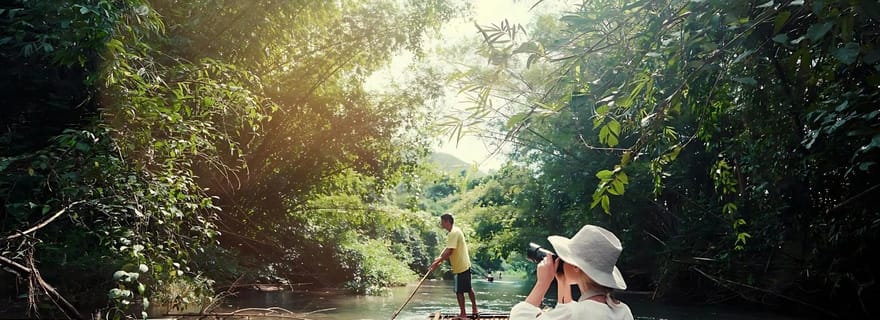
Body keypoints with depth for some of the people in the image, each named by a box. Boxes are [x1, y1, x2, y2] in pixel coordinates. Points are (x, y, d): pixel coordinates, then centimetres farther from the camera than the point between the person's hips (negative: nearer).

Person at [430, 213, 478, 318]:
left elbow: (449, 251, -26)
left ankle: (463, 314, 10)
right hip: (465, 265, 10)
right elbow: (447, 248, 16)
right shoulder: (455, 231, 11)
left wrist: (437, 262, -21)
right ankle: (474, 310, 29)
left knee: (459, 291, 0)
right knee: (468, 289, 19)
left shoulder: (453, 233, -21)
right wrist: (440, 258, 6)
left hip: (461, 267, -10)